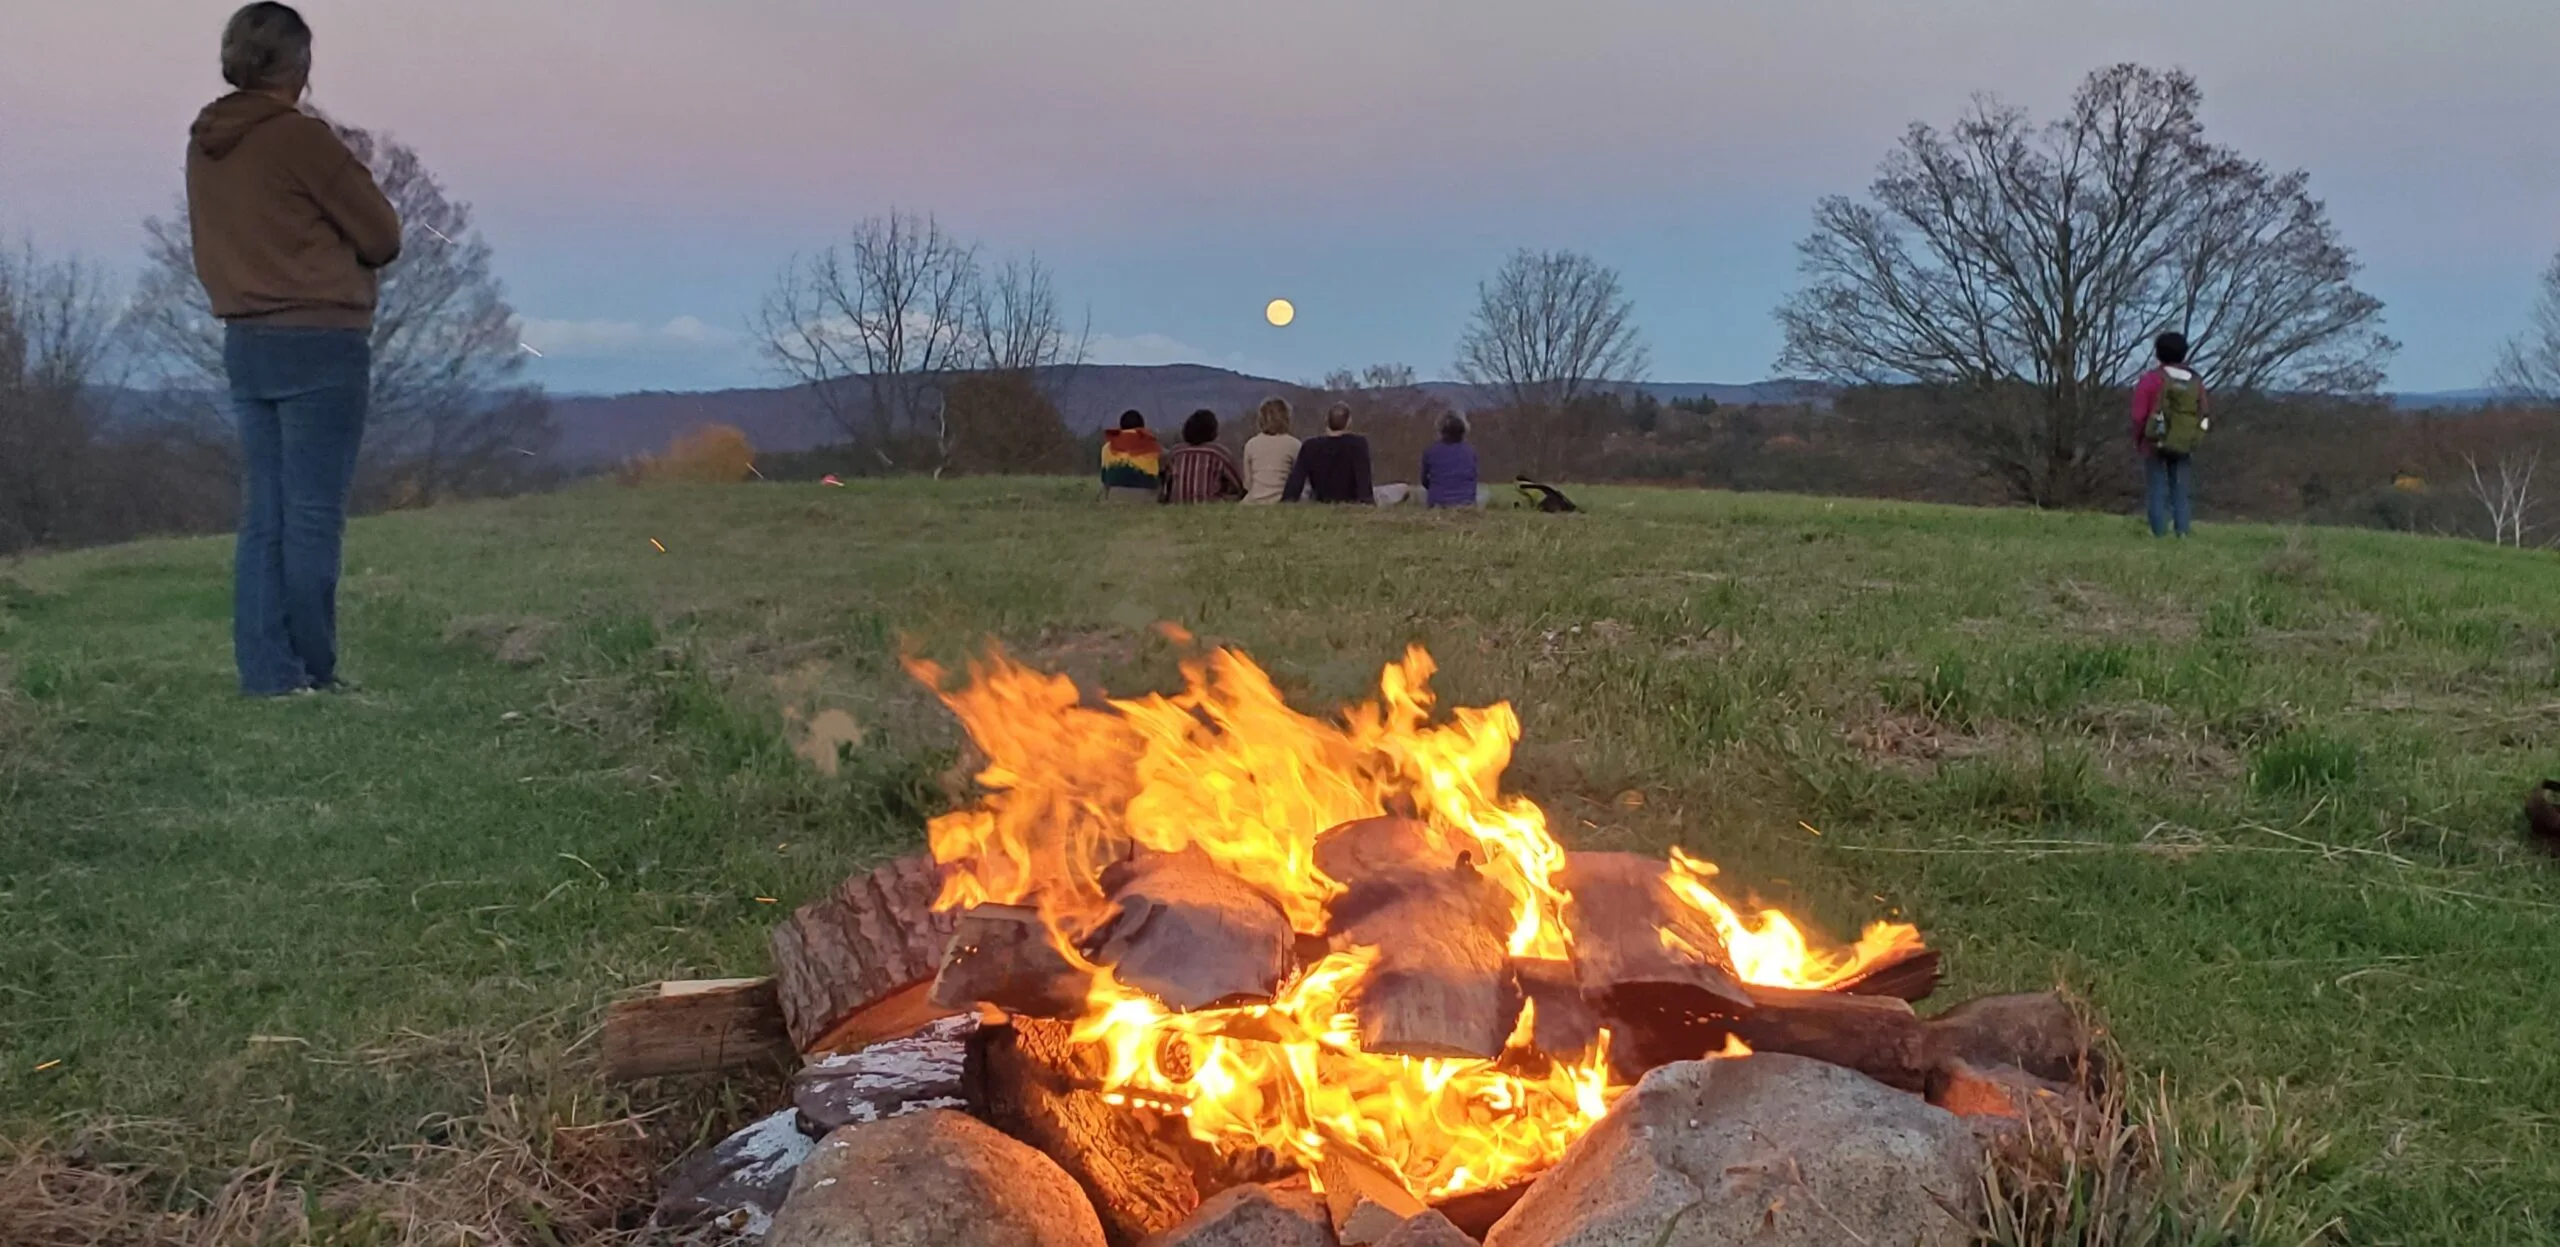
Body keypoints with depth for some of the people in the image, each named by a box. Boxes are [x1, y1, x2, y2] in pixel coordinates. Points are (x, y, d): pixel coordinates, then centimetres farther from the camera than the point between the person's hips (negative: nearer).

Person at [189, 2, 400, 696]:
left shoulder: (203, 145, 9)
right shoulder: (300, 137, -12)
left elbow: (209, 248, 18)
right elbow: (382, 236, -7)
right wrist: (342, 254, 12)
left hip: (244, 342, 7)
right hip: (319, 343, -7)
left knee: (263, 516, 9)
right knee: (313, 517, -1)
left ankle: (265, 672, 11)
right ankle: (311, 675, 4)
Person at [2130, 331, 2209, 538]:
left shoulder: (2151, 379, -8)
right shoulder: (2196, 381, 5)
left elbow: (2139, 416, -8)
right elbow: (2204, 415, 6)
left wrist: (2137, 441, 5)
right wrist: (2193, 436, 18)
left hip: (2156, 443, -3)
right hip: (2185, 445, 3)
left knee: (2157, 492, 0)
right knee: (2182, 493, 7)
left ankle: (2160, 534, -6)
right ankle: (2182, 533, 1)